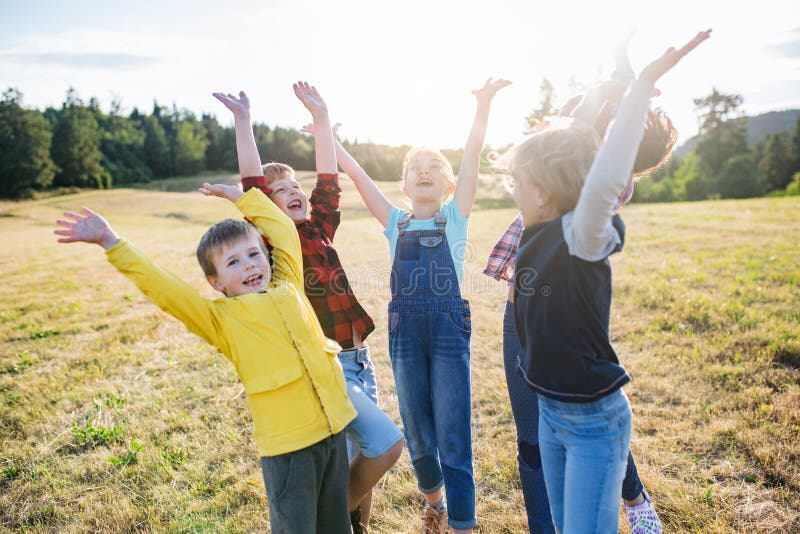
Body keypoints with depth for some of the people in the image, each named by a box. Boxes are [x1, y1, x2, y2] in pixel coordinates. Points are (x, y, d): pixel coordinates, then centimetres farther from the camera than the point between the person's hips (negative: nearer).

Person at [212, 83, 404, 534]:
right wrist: (243, 120, -18)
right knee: (387, 442, -14)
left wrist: (321, 116, 9)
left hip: (358, 360, 7)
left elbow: (329, 180, 8)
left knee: (360, 458, 14)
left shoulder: (319, 232, 8)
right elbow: (253, 185, -18)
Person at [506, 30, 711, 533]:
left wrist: (644, 84, -40)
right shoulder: (538, 235, -1)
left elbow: (603, 182, -44)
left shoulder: (582, 236, -21)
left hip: (594, 418, -8)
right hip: (550, 410, 8)